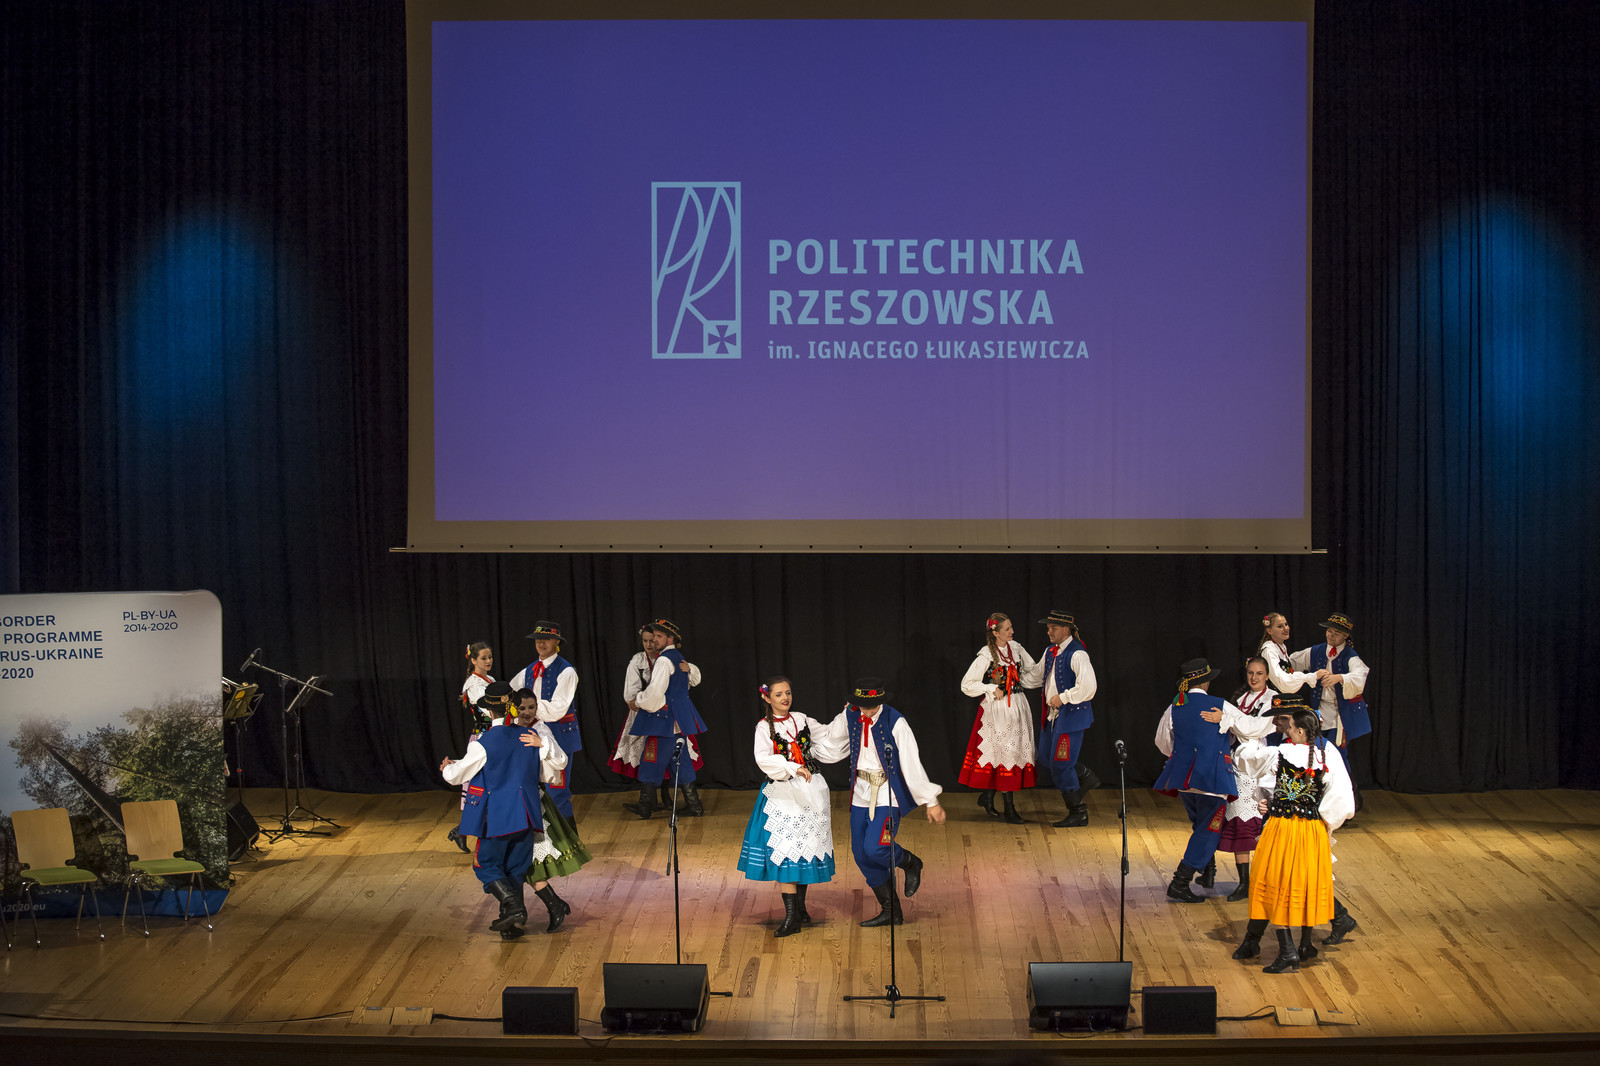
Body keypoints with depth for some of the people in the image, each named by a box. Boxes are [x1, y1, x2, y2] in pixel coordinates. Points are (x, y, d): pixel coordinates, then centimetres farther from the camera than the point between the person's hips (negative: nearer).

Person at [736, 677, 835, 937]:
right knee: (784, 851, -10)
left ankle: (800, 908, 19)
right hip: (782, 793, -4)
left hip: (809, 789, 4)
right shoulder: (764, 727, -3)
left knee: (806, 848, 8)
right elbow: (763, 759, -19)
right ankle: (791, 916, -10)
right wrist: (793, 768, -28)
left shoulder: (800, 720, 9)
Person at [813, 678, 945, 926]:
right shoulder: (849, 716, -1)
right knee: (862, 855, 7)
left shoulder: (895, 723, -16)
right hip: (861, 794, 6)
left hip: (887, 793, -6)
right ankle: (890, 911, 22)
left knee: (875, 848, -21)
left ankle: (910, 863, 14)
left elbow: (912, 765, -14)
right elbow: (829, 745, 16)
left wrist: (931, 801, -11)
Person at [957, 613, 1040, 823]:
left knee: (1019, 749, 9)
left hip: (1018, 706, 6)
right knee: (1006, 752, -5)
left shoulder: (1016, 648, 4)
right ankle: (1009, 808, 2)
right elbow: (967, 685, -11)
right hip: (998, 709, -6)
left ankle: (987, 796, 25)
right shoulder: (986, 656, -13)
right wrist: (992, 690, -14)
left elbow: (1033, 671, 19)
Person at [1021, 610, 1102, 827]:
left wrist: (1062, 698, -20)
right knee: (1046, 758, 14)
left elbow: (1087, 687, -26)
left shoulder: (1077, 654, -18)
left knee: (1060, 765, -5)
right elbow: (1036, 676, 25)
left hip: (1071, 715, -9)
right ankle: (1086, 777, 31)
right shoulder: (1050, 651, 11)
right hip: (1053, 715, 9)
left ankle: (1078, 813, 9)